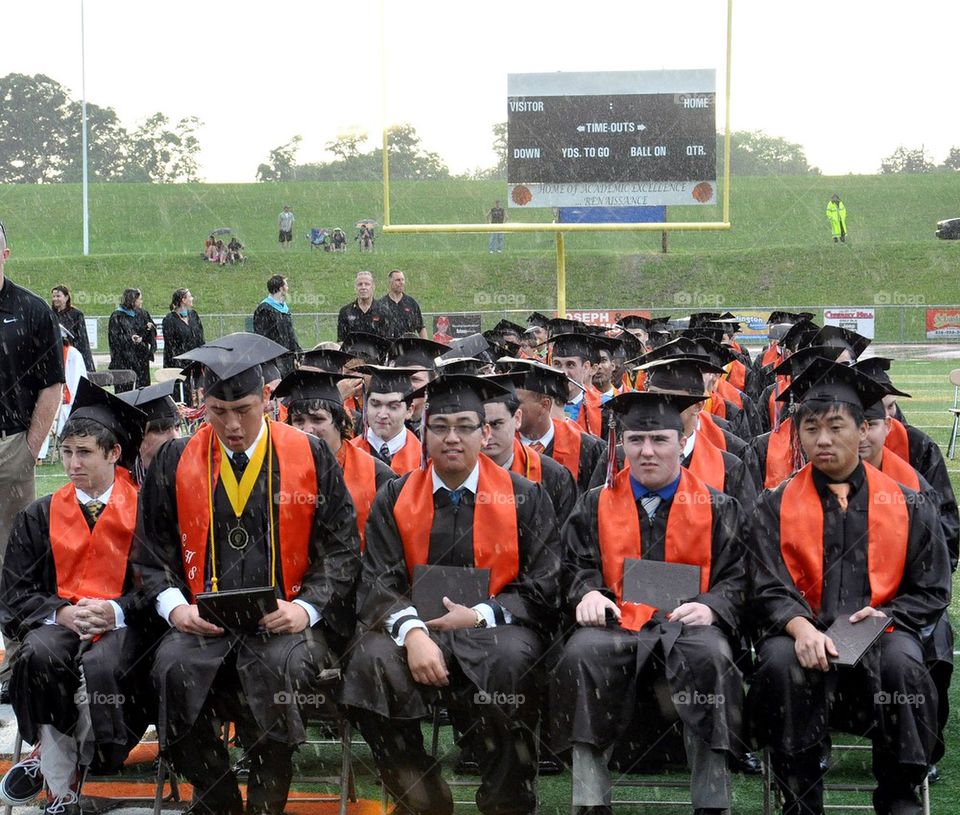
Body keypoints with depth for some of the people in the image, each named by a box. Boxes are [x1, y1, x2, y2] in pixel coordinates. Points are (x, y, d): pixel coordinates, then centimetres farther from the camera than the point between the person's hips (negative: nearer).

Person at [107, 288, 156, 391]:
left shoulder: (143, 314, 11)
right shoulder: (117, 316, -6)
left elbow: (153, 333, 14)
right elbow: (114, 337, -11)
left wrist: (150, 328, -9)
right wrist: (129, 339, -25)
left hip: (141, 357, 5)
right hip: (124, 358, -5)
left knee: (143, 387, 4)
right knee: (124, 389, -5)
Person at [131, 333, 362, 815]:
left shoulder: (310, 457, 3)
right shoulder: (176, 461, 7)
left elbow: (340, 546, 3)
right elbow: (153, 550, 12)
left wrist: (306, 608, -12)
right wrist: (175, 604, -6)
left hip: (286, 618, -2)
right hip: (205, 619, 2)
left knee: (282, 664, -34)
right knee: (174, 665, -30)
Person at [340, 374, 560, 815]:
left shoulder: (525, 497, 5)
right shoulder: (395, 498, 8)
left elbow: (545, 589, 2)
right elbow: (378, 584, 0)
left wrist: (481, 615, -13)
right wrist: (412, 631, -21)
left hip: (494, 627, -1)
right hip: (414, 625, 2)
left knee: (511, 659, -36)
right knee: (371, 660, -31)